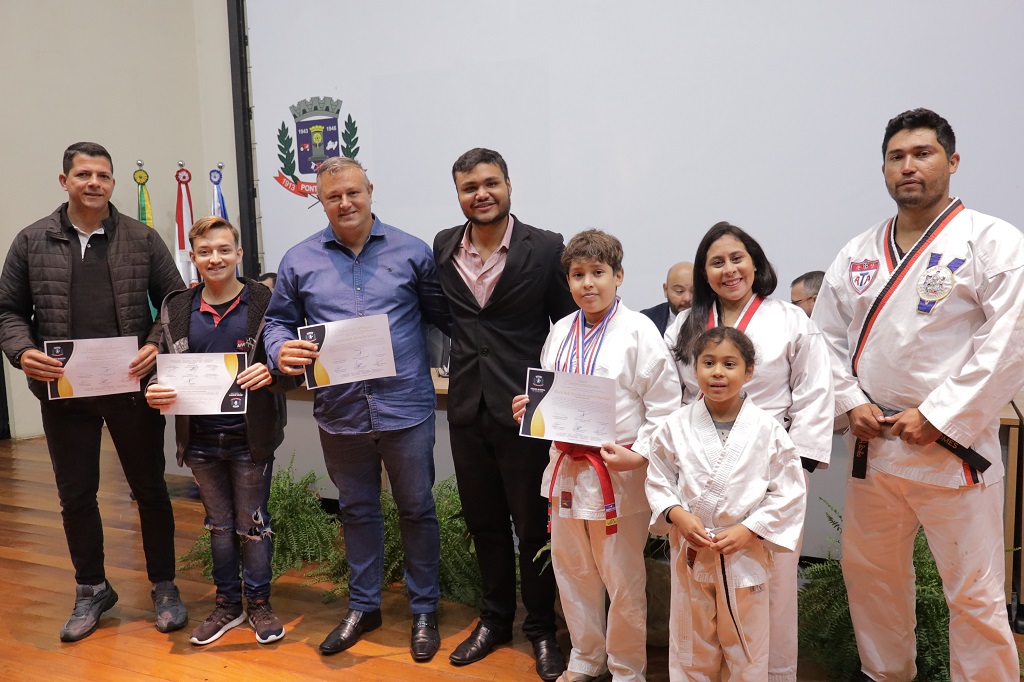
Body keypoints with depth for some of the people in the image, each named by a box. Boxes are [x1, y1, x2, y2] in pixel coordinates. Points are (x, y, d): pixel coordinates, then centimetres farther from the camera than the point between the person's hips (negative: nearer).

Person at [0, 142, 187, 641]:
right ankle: (92, 589, 32)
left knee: (150, 488, 9)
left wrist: (157, 345, -15)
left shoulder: (142, 239, 0)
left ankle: (163, 587, 26)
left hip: (132, 388, -1)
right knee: (75, 496, 13)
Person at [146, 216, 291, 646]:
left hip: (250, 438, -3)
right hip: (201, 439, 4)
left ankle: (259, 602, 27)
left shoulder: (265, 303, -8)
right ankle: (227, 604, 33)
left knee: (252, 524, 9)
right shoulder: (176, 309, 3)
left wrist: (270, 373, -27)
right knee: (218, 524, 18)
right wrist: (155, 393, -14)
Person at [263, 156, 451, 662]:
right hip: (340, 412, 2)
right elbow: (279, 321, 9)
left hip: (405, 407, -2)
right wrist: (282, 352, -12)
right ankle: (363, 607, 35)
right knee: (357, 511, 18)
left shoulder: (411, 252, 0)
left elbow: (445, 315, 3)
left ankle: (424, 610, 28)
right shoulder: (299, 260, 4)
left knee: (417, 509, 10)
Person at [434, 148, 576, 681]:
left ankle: (540, 628, 29)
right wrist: (457, 359, 10)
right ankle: (495, 618, 37)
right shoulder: (443, 246, 4)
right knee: (483, 522, 17)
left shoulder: (546, 248, -8)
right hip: (467, 409, 4)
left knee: (533, 526, 9)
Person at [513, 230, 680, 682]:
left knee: (622, 580, 8)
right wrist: (530, 406, -1)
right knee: (572, 570, 18)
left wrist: (639, 455, -20)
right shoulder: (560, 332, 7)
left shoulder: (638, 332, -10)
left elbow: (664, 406, -11)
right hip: (566, 468, 6)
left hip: (618, 471, -6)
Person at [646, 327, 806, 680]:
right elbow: (658, 480, 3)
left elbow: (789, 494, -6)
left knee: (746, 649, 15)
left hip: (745, 553, -1)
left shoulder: (767, 430, -9)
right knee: (691, 647, 16)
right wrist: (677, 515, -14)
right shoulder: (676, 426, -4)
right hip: (689, 550, 1)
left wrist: (748, 531, -14)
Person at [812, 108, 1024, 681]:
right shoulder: (858, 255, 10)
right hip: (873, 442, 6)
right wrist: (851, 402, -4)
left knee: (976, 594, 0)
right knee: (869, 574, 18)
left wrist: (937, 418, -16)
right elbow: (828, 335, 12)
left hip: (953, 447, -5)